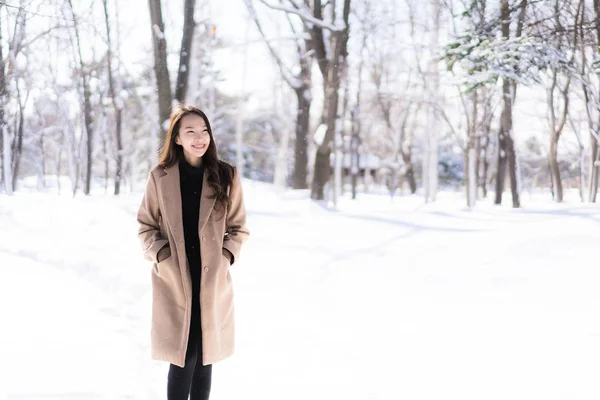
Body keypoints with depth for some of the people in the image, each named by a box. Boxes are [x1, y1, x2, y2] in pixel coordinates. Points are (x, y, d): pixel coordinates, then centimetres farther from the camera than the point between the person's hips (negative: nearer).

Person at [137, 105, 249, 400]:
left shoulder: (226, 176, 1)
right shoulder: (160, 177, -1)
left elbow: (238, 228, 9)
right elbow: (146, 225, 7)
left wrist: (226, 256, -5)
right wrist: (161, 257, -7)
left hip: (212, 281, 2)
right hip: (174, 280, -1)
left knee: (204, 356, 7)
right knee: (183, 356, -6)